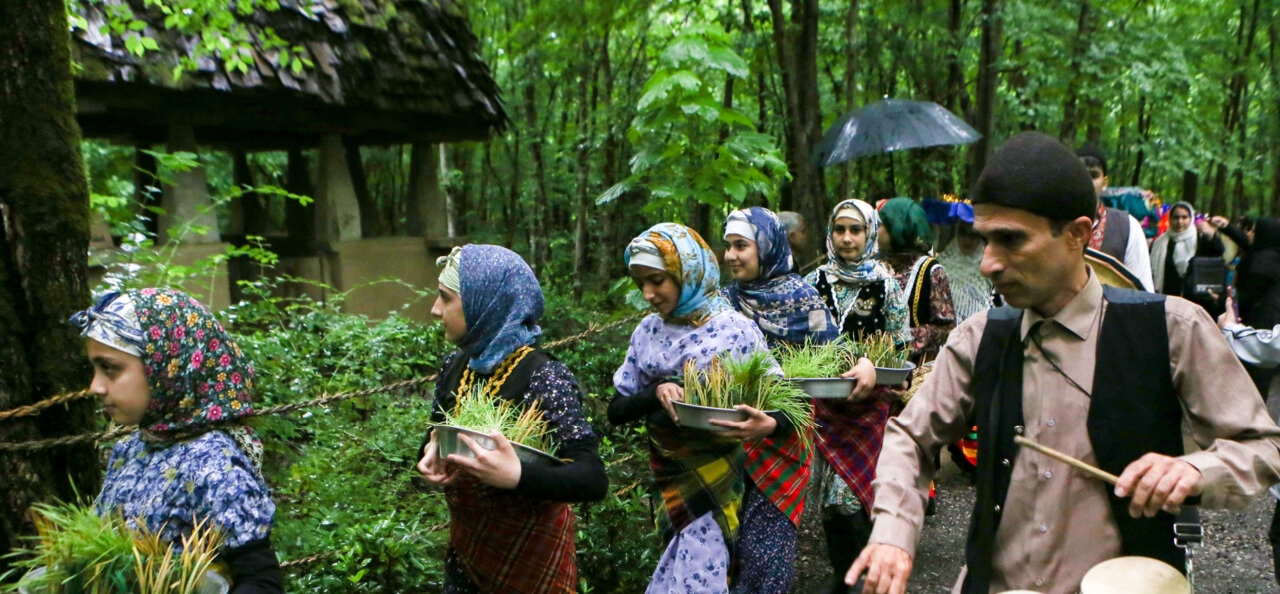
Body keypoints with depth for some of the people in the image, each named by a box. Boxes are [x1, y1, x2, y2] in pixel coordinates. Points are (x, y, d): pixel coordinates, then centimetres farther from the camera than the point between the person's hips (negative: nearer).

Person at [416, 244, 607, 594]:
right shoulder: (455, 366, -3)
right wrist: (432, 452, -10)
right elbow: (437, 432, 13)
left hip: (530, 552, -5)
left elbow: (593, 480, -27)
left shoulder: (543, 377, -22)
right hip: (466, 546, 5)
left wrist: (517, 476, -42)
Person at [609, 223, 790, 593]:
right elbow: (617, 410, 3)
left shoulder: (735, 329, -8)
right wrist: (656, 395, -18)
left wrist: (768, 426, -33)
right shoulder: (648, 332, 3)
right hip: (680, 481, 3)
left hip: (735, 479, -3)